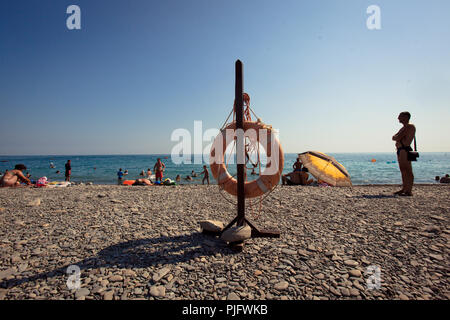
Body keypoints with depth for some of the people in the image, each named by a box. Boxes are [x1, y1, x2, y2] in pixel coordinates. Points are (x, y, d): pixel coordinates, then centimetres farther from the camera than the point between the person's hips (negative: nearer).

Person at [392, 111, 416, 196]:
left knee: (408, 171, -9)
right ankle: (404, 189, 18)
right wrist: (397, 137, -2)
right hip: (400, 150, 10)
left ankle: (409, 191, -9)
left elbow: (398, 138, -16)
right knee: (403, 171, 12)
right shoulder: (403, 128, 23)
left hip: (405, 150, -10)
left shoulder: (410, 126, -7)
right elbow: (394, 138, 17)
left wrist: (396, 137, 4)